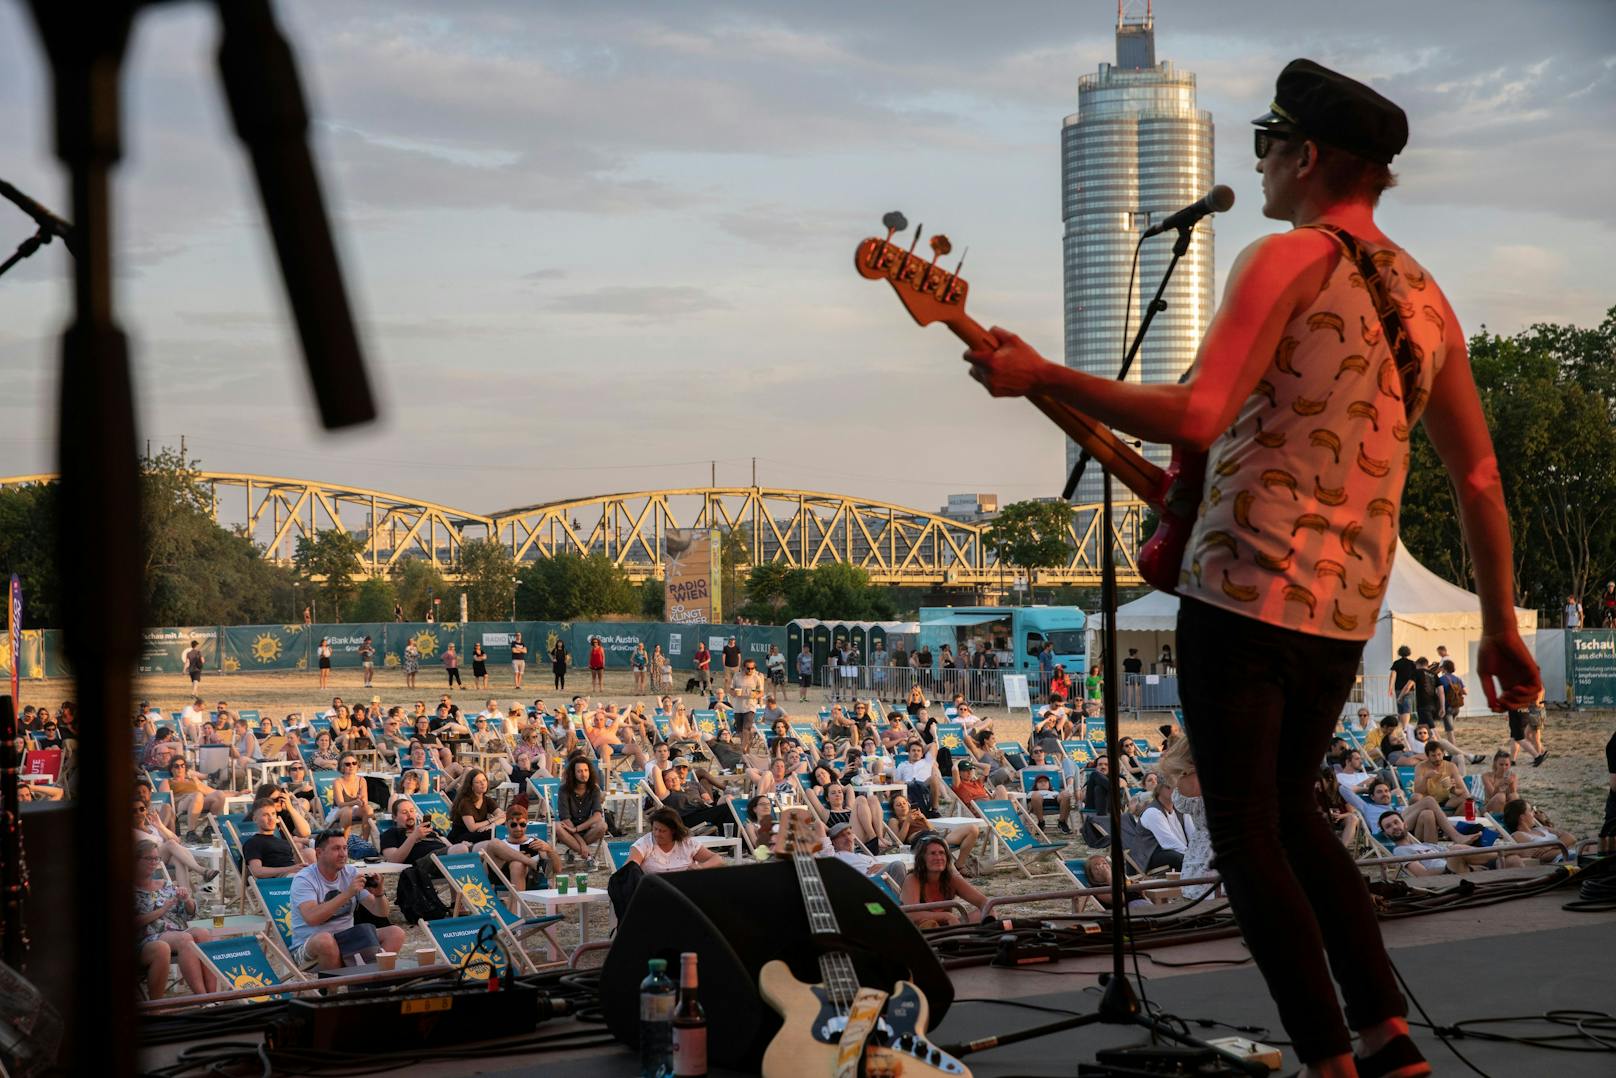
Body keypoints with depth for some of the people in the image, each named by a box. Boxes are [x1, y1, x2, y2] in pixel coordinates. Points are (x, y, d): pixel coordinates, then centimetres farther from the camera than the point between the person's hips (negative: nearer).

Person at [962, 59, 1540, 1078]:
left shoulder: (1288, 261, -11)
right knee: (1290, 810, 23)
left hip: (1243, 593, -7)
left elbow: (1196, 418, -23)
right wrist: (1502, 629, 19)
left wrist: (1036, 375, -16)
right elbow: (1481, 479, 13)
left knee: (1246, 834, 3)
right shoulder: (1425, 296, 12)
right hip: (1347, 612, 8)